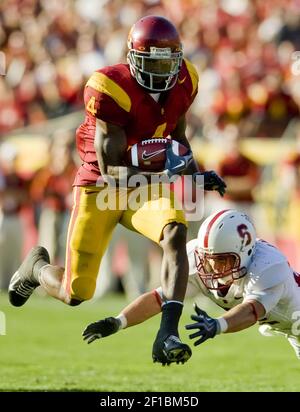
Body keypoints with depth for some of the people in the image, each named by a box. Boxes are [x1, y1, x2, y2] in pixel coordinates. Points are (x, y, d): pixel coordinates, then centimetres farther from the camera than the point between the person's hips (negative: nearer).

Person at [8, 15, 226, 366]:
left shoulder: (183, 82, -4)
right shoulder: (112, 89, -24)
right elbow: (109, 170, -26)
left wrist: (197, 175, 0)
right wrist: (160, 174, -39)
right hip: (100, 189, -4)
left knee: (175, 233, -31)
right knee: (75, 294, -1)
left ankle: (167, 335, -36)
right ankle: (37, 267, 37)